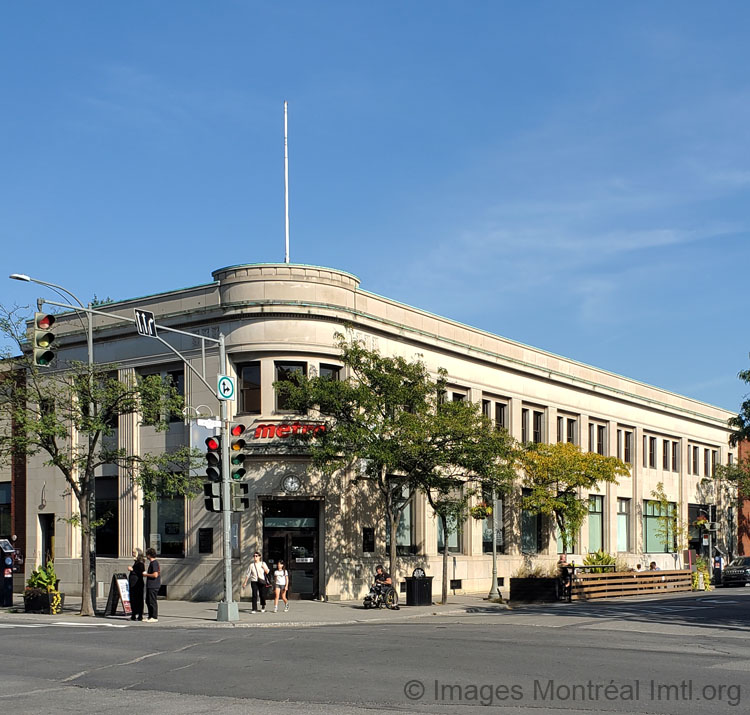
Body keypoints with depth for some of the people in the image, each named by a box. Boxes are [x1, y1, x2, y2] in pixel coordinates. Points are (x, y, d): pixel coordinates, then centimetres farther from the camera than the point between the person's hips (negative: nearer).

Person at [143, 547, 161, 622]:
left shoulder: (154, 563, -16)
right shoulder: (152, 562, 16)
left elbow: (155, 575, -24)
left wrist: (146, 575, -12)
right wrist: (146, 575, 16)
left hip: (153, 586, -11)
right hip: (150, 585, 11)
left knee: (152, 601, -5)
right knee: (148, 601, 15)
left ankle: (154, 617, 0)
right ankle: (150, 616, 22)